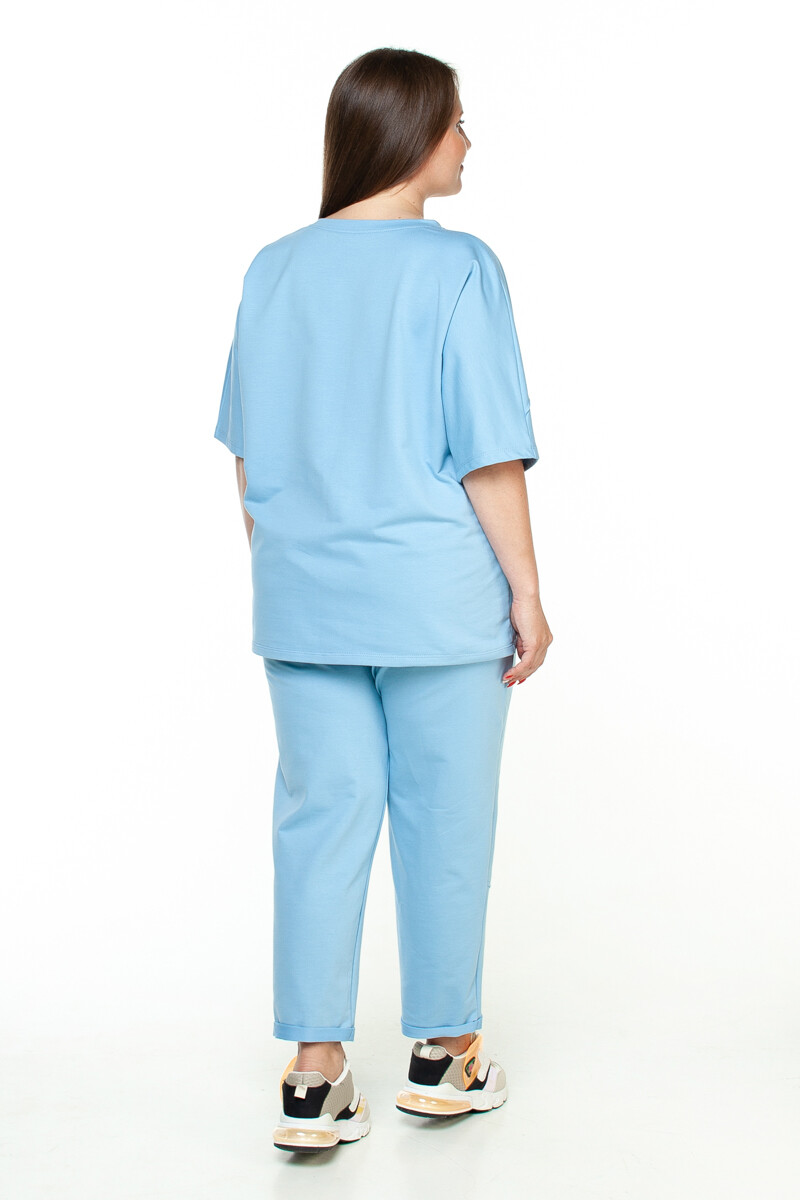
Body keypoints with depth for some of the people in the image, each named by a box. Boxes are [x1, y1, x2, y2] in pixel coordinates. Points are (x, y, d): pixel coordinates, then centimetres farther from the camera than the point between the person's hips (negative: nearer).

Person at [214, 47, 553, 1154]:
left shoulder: (274, 271, 5)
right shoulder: (457, 269, -10)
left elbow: (249, 454, 9)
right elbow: (490, 454, -12)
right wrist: (527, 593, -5)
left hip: (305, 600, 4)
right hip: (438, 598, -4)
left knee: (322, 817, 9)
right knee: (444, 821, 10)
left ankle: (314, 1075, 11)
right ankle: (443, 1054, 24)